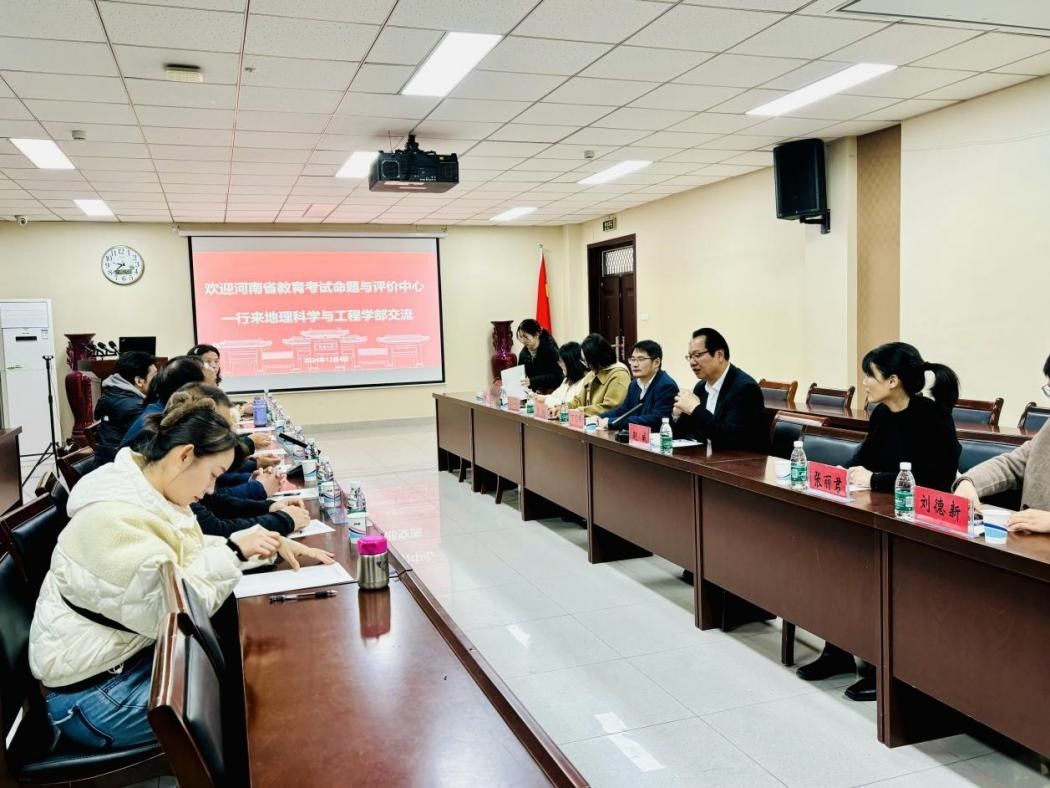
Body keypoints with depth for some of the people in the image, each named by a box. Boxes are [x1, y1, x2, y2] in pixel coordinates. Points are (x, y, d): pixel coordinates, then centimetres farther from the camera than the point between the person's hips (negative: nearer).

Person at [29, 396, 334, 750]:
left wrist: (270, 545, 0)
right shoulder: (116, 519, -27)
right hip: (91, 692, -9)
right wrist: (234, 551, -24)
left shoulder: (148, 495, 2)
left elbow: (194, 552, 13)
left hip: (133, 651, 9)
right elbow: (171, 610, -29)